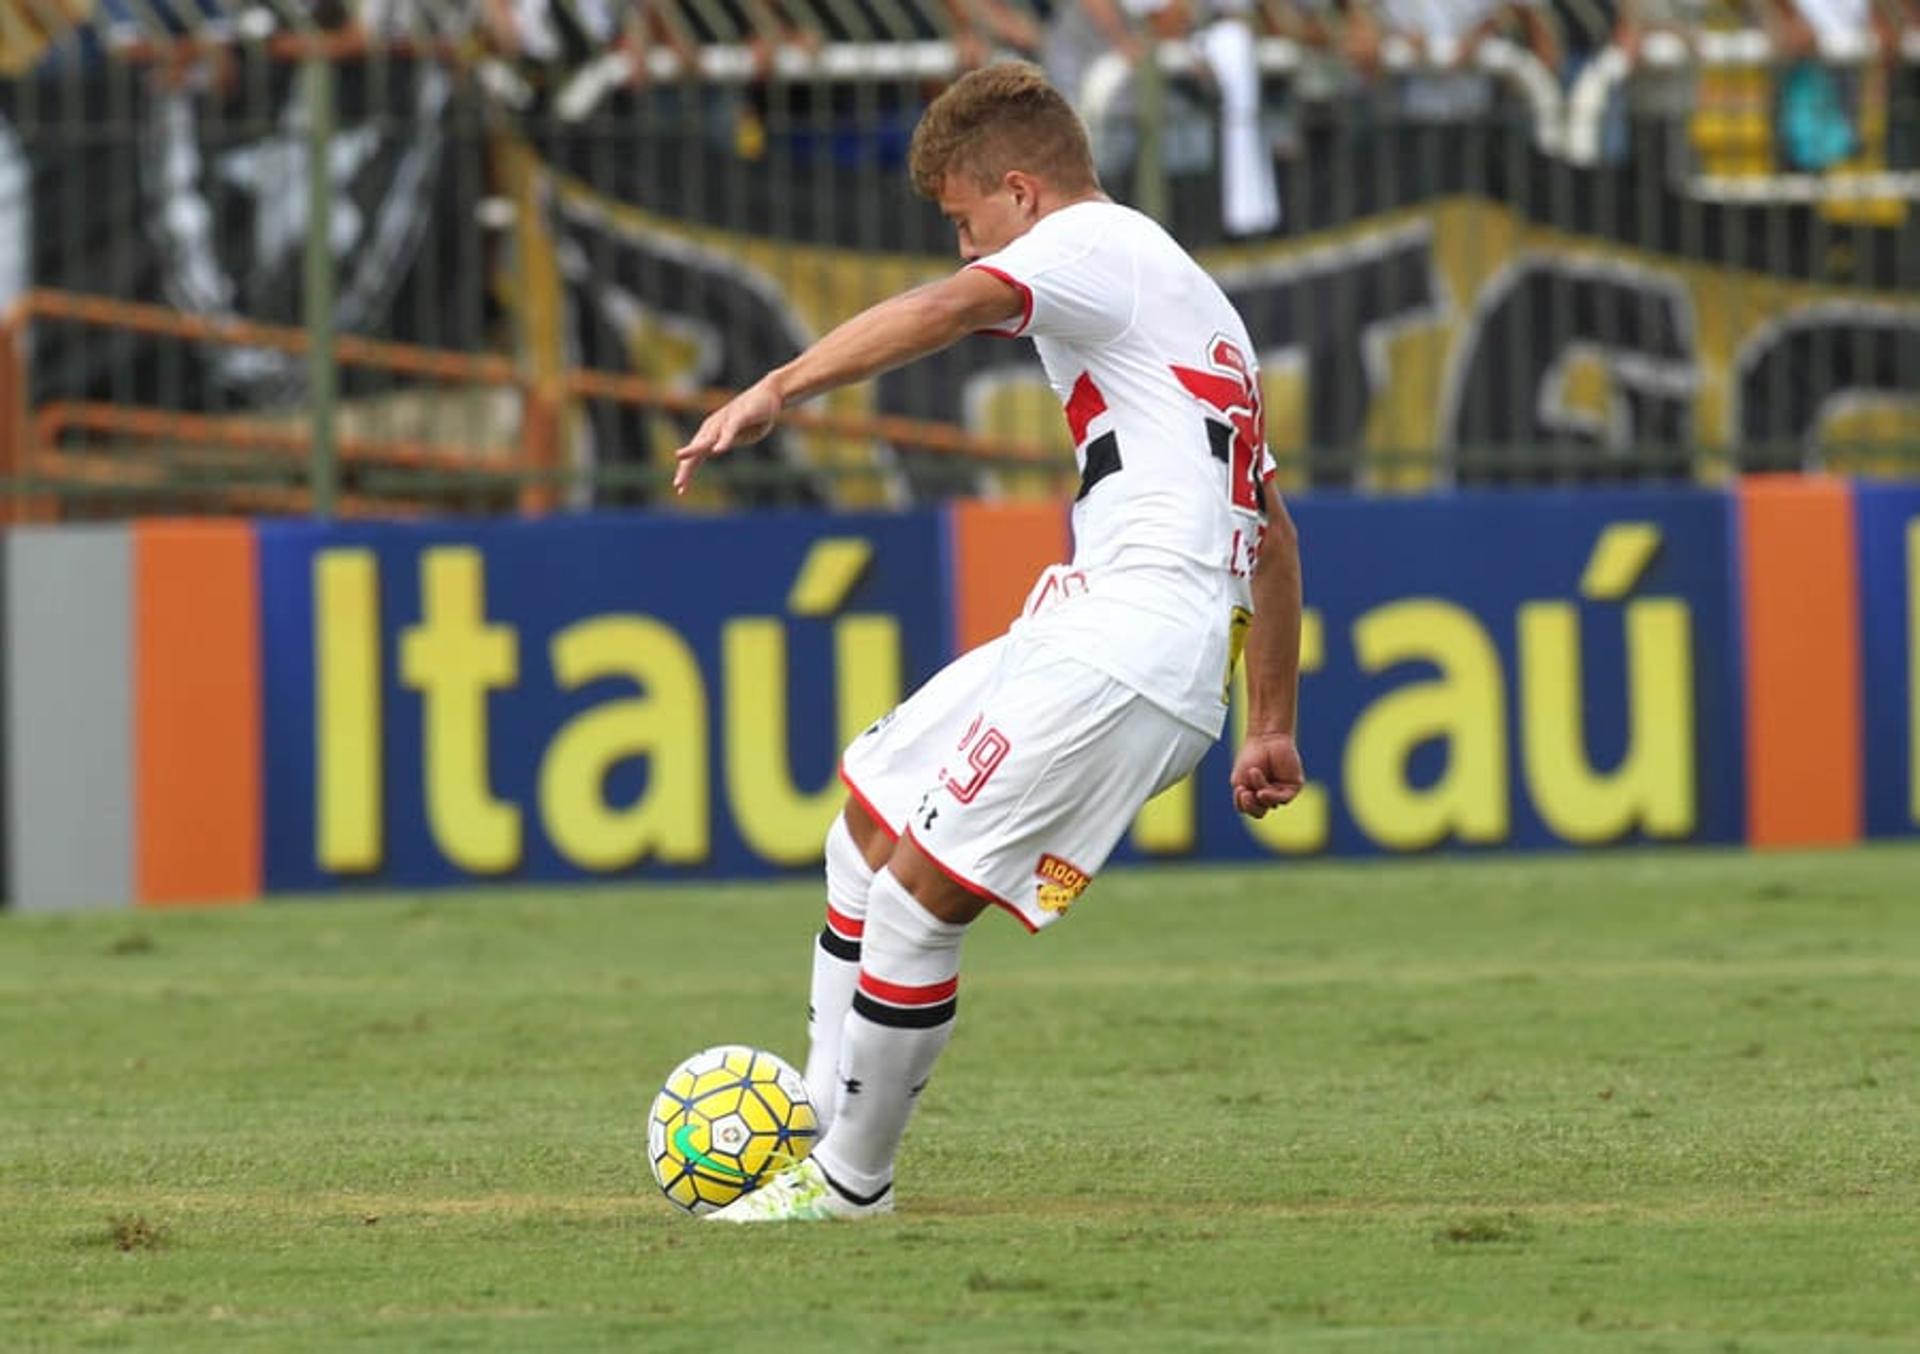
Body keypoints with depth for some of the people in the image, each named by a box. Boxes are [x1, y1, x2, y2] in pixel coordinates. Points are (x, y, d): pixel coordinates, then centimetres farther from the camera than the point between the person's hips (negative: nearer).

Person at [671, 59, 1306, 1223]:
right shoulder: (1198, 300, 29)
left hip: (1125, 646, -10)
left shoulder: (1098, 244, -2)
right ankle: (823, 1114, 22)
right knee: (871, 816, 19)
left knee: (918, 891, -10)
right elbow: (1273, 532, 31)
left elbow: (951, 307, -24)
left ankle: (851, 1180, -2)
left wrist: (776, 392, -33)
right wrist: (1272, 726, 32)